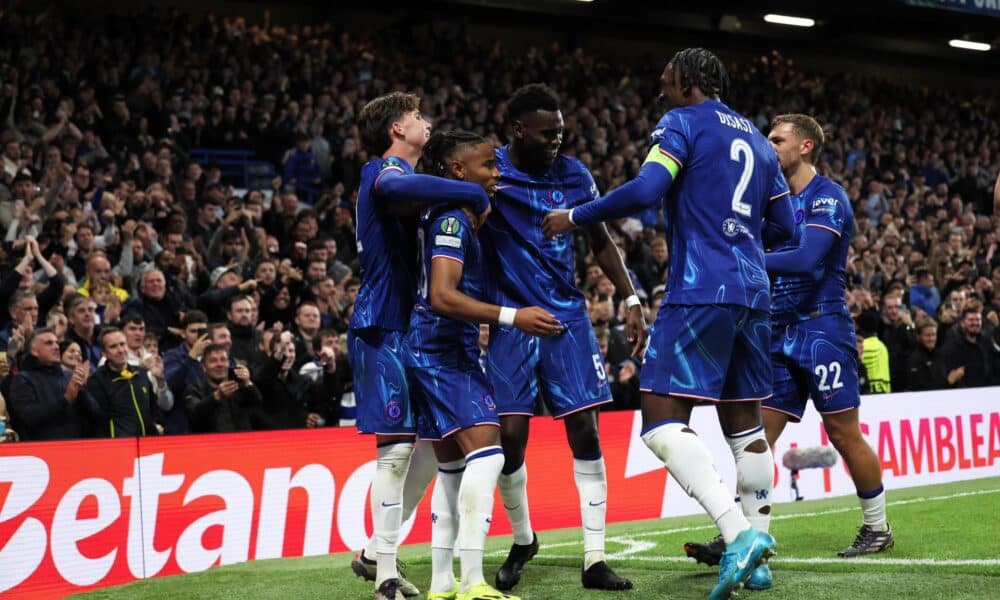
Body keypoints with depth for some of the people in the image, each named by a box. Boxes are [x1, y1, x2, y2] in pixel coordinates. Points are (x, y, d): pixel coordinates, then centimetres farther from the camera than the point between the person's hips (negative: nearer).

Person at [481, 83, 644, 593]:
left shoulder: (573, 173, 4)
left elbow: (601, 242, 13)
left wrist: (631, 301, 6)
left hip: (567, 317, 2)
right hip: (510, 321, -2)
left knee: (585, 432, -4)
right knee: (511, 436, -4)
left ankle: (594, 560, 1)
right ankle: (522, 540, 22)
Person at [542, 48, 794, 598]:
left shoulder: (685, 122, -1)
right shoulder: (757, 140, 20)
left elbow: (644, 191, -15)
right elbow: (784, 226, 22)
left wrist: (575, 217, -4)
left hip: (701, 291, -8)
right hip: (753, 293, 8)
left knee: (662, 420, -11)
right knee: (743, 420, 14)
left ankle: (738, 533, -24)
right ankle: (756, 554, 17)